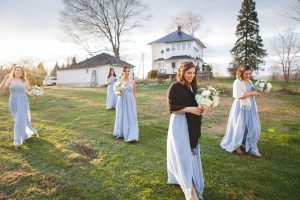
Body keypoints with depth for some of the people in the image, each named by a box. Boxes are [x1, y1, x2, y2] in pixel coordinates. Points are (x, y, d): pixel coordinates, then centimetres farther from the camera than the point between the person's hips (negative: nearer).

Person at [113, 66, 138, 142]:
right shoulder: (119, 81, 1)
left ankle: (131, 136, -3)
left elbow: (134, 93, 9)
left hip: (130, 102, 1)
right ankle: (121, 133, 29)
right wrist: (118, 93, -23)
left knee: (131, 118, -4)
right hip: (121, 101, 0)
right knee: (121, 117, 8)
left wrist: (134, 103, 8)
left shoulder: (132, 81, 4)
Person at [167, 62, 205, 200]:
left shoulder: (193, 86, 9)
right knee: (184, 155, -6)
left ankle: (179, 178, 34)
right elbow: (172, 108, -15)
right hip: (180, 124, -8)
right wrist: (189, 109, -22)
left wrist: (200, 108, -4)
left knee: (191, 154, 15)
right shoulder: (175, 87, -12)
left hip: (192, 125, 8)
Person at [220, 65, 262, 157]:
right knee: (240, 127, 2)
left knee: (253, 127, 6)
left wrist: (257, 93, 1)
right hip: (241, 108, -7)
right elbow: (240, 95, -20)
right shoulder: (237, 82, -12)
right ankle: (236, 146, 19)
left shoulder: (249, 82, 13)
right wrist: (252, 93, -17)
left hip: (250, 107, 7)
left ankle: (250, 147, 20)